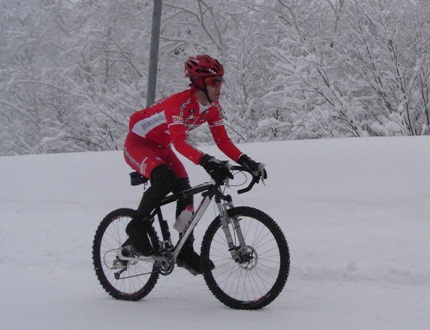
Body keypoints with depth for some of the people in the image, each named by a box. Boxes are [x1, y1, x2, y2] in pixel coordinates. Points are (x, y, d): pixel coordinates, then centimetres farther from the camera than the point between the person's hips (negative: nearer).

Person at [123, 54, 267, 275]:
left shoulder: (212, 107, -9)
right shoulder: (180, 103, -33)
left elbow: (222, 140, -8)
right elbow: (179, 141, -44)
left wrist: (245, 161, -23)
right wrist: (206, 161, -58)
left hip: (161, 148, 8)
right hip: (138, 143, -8)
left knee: (185, 191, -6)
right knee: (165, 180, -32)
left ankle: (185, 251, 4)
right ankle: (136, 227, -12)